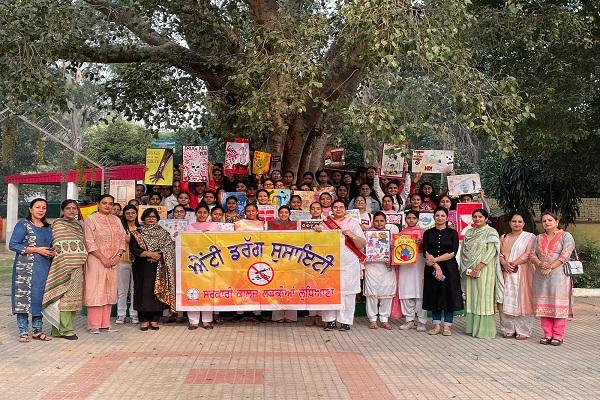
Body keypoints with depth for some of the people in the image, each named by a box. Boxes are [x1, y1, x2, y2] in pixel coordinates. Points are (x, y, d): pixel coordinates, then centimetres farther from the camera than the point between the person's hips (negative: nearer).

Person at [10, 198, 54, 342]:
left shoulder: (48, 227, 15)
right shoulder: (23, 225, -2)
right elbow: (13, 245, -9)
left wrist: (52, 252, 1)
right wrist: (37, 250, -14)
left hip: (44, 268, 5)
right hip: (26, 267, -5)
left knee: (40, 298, 6)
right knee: (24, 296, -5)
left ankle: (37, 330, 14)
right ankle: (23, 331, 3)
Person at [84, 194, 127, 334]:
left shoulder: (116, 220, 14)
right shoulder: (91, 220, -2)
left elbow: (122, 240, 11)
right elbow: (90, 242, -9)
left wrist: (118, 256, -5)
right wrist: (103, 259, -14)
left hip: (113, 262, 5)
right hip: (96, 261, -5)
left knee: (109, 292, 5)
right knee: (96, 292, -6)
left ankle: (105, 324, 11)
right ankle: (94, 325, -1)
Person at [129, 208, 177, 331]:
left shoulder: (163, 233, 11)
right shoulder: (137, 234, 8)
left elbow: (169, 249, 2)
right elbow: (133, 249, -5)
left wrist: (159, 255, -15)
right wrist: (149, 254, -15)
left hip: (159, 268, 1)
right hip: (143, 268, -1)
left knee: (158, 291, -2)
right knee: (143, 291, -4)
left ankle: (154, 319, 5)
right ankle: (144, 320, 3)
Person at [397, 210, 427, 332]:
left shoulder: (421, 231, 5)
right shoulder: (402, 232, 15)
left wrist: (421, 243, -18)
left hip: (418, 262, -3)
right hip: (404, 263, 3)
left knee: (419, 291, -6)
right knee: (405, 292, 1)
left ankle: (421, 321, 0)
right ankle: (409, 320, 10)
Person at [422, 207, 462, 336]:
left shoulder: (452, 233, 3)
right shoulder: (428, 233, 6)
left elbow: (453, 253, -7)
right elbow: (426, 253, -3)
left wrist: (435, 259, -13)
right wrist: (436, 267, -15)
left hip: (449, 268, -1)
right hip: (432, 269, 1)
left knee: (449, 295, 0)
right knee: (434, 296, 4)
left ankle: (447, 326, 7)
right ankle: (436, 325, 13)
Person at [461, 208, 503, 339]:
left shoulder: (491, 232, -1)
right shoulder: (469, 233, 15)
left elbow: (491, 252, -10)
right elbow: (464, 251, 12)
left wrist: (478, 268, -16)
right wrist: (467, 269, -2)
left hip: (485, 270, -5)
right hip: (469, 271, 5)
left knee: (484, 297, -6)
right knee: (471, 297, 6)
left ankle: (485, 330, -2)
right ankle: (472, 327, 12)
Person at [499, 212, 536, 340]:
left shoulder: (530, 237, 3)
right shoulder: (503, 237, 16)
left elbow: (528, 254, -8)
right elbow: (499, 253, 7)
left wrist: (513, 263, -15)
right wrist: (505, 263, -12)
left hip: (522, 273, -4)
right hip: (506, 273, 4)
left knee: (521, 300, -4)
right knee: (507, 300, 2)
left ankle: (523, 330, 1)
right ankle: (509, 329, 9)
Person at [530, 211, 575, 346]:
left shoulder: (566, 236, 2)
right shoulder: (539, 238, 16)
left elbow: (565, 255, -10)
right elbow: (532, 254, 7)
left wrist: (551, 267, -19)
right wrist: (540, 264, -13)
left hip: (559, 275, -4)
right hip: (541, 277, 4)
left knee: (558, 304, -5)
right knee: (544, 305, 4)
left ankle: (558, 335, 1)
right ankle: (547, 334, 11)